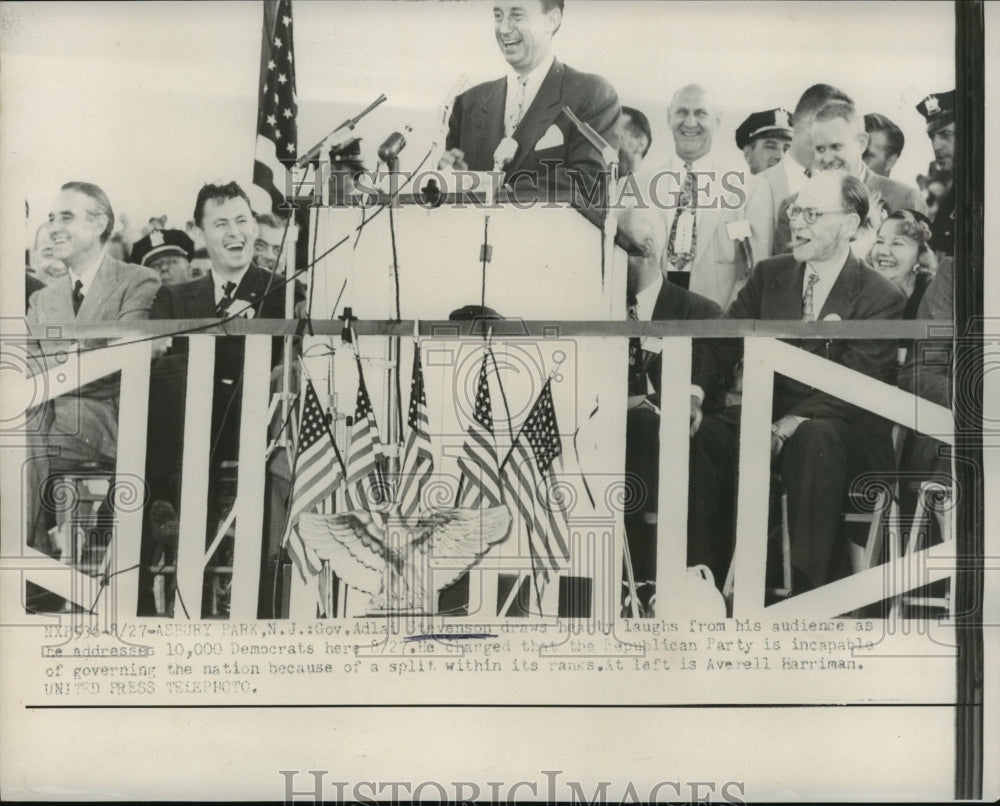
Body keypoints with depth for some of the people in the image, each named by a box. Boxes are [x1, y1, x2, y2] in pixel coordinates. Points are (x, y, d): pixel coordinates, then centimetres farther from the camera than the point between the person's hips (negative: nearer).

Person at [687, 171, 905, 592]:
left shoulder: (882, 298, -5)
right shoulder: (769, 274, 11)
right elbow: (720, 341, 2)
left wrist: (783, 429, -30)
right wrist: (696, 389, -20)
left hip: (839, 434, -4)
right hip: (767, 416, 4)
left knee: (815, 436, -39)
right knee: (700, 434, -25)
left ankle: (807, 593, -37)